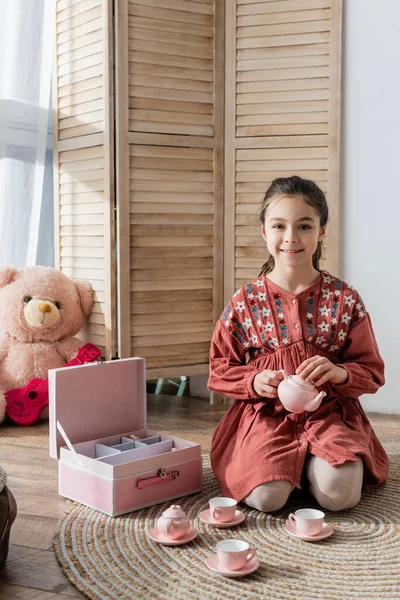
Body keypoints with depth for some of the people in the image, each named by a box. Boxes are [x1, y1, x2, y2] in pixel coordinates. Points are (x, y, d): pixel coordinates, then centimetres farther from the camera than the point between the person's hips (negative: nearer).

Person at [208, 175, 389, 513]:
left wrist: (340, 372, -18)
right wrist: (254, 381, -14)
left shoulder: (345, 299, 0)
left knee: (339, 494, -24)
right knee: (268, 497, -24)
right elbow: (220, 370, 6)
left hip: (331, 412, 1)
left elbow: (372, 372, 4)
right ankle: (274, 462, 12)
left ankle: (311, 463, 11)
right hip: (264, 413, 0)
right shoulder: (246, 301, 0)